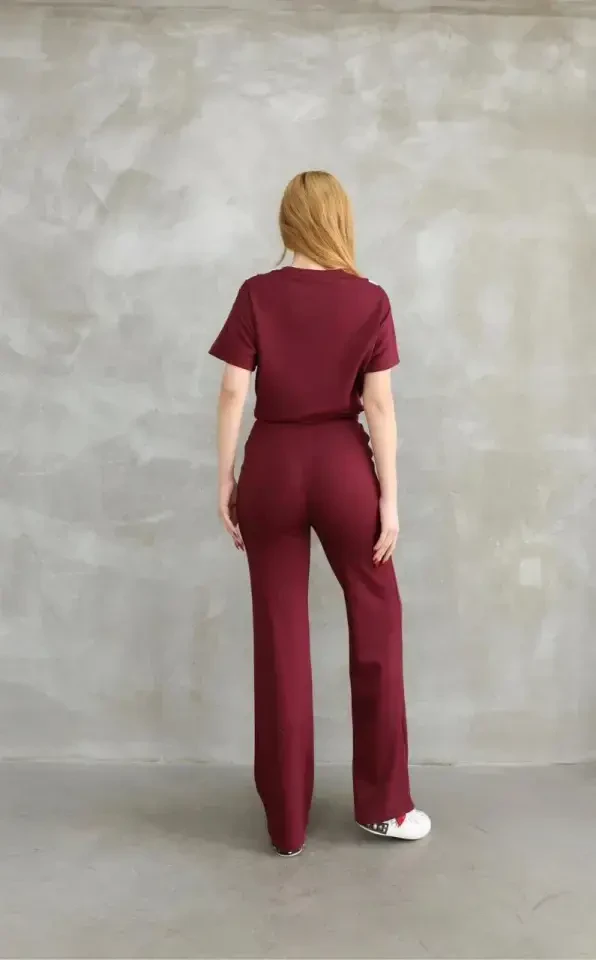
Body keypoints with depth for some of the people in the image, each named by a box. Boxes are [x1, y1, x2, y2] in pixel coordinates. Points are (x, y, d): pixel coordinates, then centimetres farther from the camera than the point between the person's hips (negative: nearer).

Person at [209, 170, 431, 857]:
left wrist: (225, 480, 4)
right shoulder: (370, 300, -2)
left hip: (272, 466, 1)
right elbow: (379, 405, -6)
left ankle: (286, 822, 21)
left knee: (279, 634, 9)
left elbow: (232, 394, -4)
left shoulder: (257, 295, 0)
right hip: (343, 465, -1)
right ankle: (383, 804, 23)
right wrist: (389, 494, -1)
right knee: (376, 619, 14)